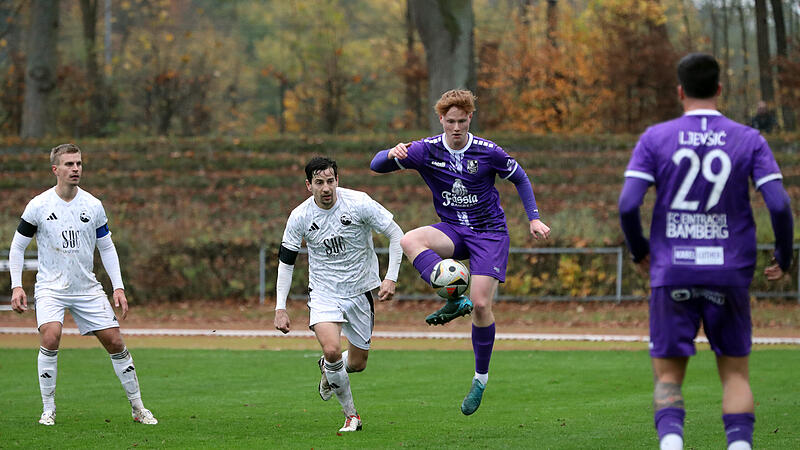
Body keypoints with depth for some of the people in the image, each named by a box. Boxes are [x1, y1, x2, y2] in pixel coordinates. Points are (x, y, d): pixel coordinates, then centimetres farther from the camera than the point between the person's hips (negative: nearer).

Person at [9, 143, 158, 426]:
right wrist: (16, 286, -7)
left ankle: (137, 408, 14)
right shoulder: (39, 205, -6)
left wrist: (118, 287, 2)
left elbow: (107, 248, 10)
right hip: (50, 286, -3)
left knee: (115, 341, -1)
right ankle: (48, 410, -13)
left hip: (87, 287, 3)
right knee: (51, 336, -26)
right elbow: (18, 246, 2)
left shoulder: (93, 206, 0)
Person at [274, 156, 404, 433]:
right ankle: (350, 414, -4)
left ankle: (328, 369, 45)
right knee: (331, 350, -25)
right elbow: (286, 261, 0)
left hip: (360, 291, 1)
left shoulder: (359, 203, -16)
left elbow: (396, 234, -6)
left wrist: (391, 278, -15)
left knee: (357, 364, 7)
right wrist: (280, 308, -5)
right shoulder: (300, 217, -11)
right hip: (324, 293, -1)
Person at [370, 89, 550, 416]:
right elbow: (377, 165, -9)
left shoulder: (488, 152, -9)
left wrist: (534, 219, 1)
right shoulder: (427, 150, -6)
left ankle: (481, 378, 4)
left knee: (481, 304, -14)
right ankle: (455, 299, -37)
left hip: (489, 232, -2)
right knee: (410, 241, -30)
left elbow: (519, 178, 8)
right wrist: (391, 154, -33)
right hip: (453, 229, 3)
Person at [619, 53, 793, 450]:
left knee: (667, 376, 7)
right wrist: (783, 259, 9)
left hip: (672, 273, 0)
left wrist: (639, 252, 10)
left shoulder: (655, 139, 1)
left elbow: (628, 205, -8)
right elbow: (779, 205, -7)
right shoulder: (749, 140, 2)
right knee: (735, 374, 12)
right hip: (729, 274, 0)